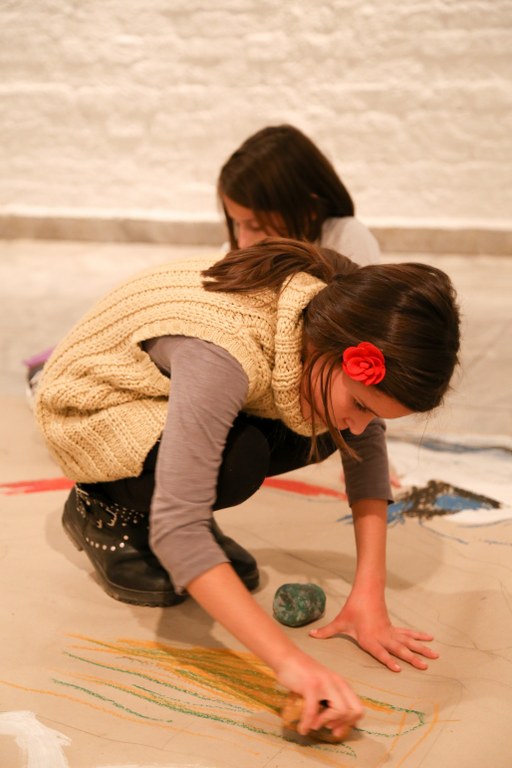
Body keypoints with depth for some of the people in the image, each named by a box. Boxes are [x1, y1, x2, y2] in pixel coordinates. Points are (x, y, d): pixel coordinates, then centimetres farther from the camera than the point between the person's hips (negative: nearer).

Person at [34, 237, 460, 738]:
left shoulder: (337, 311, -21)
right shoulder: (223, 356, -41)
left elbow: (365, 447, -12)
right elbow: (176, 529, -45)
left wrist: (369, 596, -20)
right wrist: (289, 661, -49)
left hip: (168, 395, 7)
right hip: (90, 410, -6)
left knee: (317, 434, -15)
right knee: (238, 460, -33)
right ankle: (105, 510, -4)